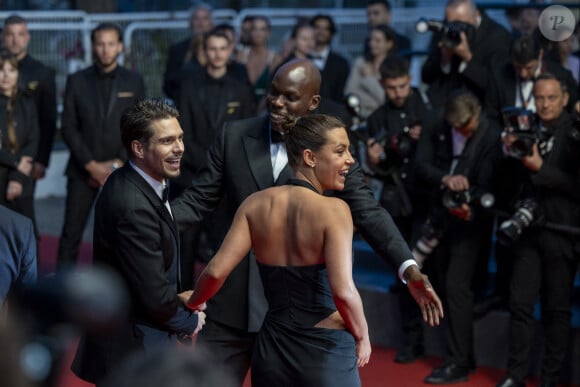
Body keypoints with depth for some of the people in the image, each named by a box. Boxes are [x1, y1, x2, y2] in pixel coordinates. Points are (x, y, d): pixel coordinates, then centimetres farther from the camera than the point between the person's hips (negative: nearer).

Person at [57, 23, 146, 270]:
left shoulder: (134, 82, 5)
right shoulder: (77, 81, 4)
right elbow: (68, 128, 1)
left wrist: (119, 163, -8)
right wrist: (92, 165, -8)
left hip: (121, 170, 0)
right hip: (83, 169, 0)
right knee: (72, 232, -3)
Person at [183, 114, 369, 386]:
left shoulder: (256, 204, -2)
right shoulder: (333, 210, -15)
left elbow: (216, 271, -6)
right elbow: (343, 291, -24)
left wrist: (191, 305, 12)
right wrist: (363, 336, -7)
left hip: (272, 348, 5)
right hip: (326, 350, -4)